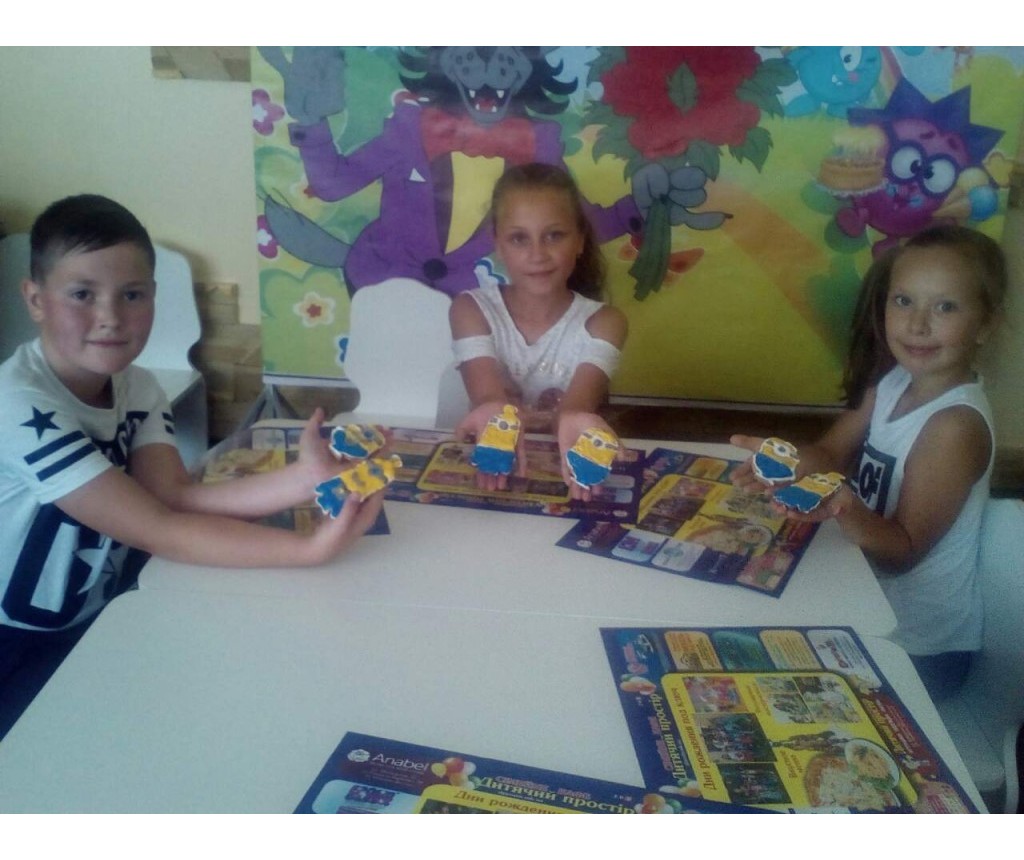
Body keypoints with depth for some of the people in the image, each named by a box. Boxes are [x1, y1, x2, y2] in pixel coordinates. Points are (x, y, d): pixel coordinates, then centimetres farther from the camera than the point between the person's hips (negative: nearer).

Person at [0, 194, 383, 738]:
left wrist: (300, 480, -33)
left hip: (93, 623, 7)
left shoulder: (134, 386, -2)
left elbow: (176, 496, -18)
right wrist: (312, 548, -37)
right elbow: (156, 530, -30)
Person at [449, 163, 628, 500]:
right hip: (492, 472, 1)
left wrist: (571, 419, -44)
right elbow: (487, 392, -18)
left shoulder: (602, 322, -3)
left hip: (566, 472, 0)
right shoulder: (471, 310, -2)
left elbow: (580, 397, -20)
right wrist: (496, 414, -41)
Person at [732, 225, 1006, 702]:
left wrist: (848, 512, -41)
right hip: (870, 604, 7)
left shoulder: (956, 425, -24)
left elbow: (904, 550, -22)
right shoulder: (893, 382, -2)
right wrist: (788, 459, -21)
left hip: (917, 646, -6)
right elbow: (831, 453, 1)